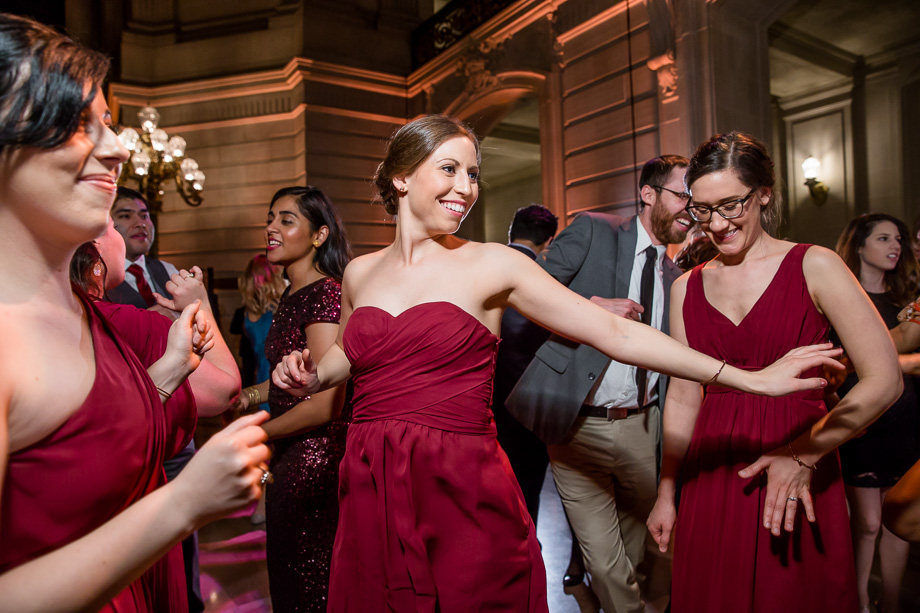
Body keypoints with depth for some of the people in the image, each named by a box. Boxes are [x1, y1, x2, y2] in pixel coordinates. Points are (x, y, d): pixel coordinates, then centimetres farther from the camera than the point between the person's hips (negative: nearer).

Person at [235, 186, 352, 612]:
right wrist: (251, 395, 5)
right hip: (291, 458, 9)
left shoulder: (326, 294, -19)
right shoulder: (292, 296, 10)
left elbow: (326, 403, -22)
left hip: (313, 462, -9)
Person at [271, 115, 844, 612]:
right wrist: (311, 377, 3)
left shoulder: (494, 265, -5)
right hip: (372, 497, 4)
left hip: (465, 498, -3)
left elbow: (616, 332, -7)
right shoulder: (360, 273, 7)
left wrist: (748, 378, -10)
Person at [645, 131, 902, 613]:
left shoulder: (813, 266, -4)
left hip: (798, 484, -2)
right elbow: (682, 397, 8)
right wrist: (666, 493, 9)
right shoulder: (687, 288, 5)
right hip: (711, 478, 3)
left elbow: (884, 379, -8)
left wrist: (804, 453, -17)